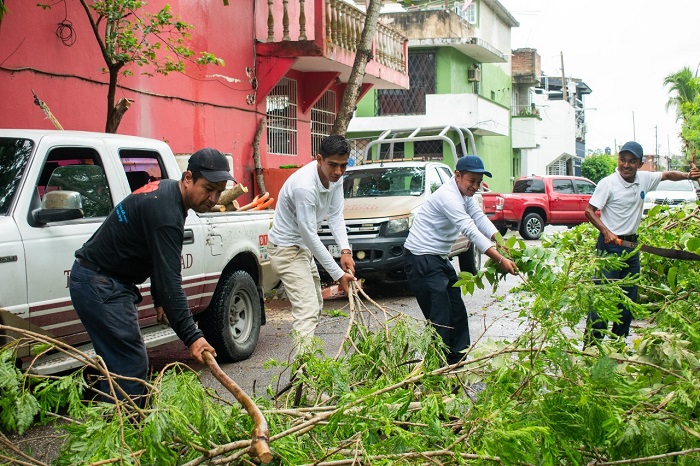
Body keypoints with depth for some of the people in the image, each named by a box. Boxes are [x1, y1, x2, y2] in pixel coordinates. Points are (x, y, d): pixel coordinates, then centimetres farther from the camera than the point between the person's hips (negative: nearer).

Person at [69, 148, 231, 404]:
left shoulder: (165, 191, 7)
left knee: (120, 362, 13)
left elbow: (159, 262, 20)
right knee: (132, 365, -11)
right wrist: (191, 336, -31)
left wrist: (160, 299, 22)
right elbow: (169, 279, -30)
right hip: (100, 285, -11)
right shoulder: (165, 211, -25)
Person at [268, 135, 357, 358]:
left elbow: (335, 215, -2)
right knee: (307, 310, -20)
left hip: (303, 246, 10)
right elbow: (309, 235, -29)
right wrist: (338, 274, -26)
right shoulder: (305, 186, -33)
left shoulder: (335, 177, -7)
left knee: (316, 305, 19)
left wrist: (345, 250, -19)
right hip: (286, 248, -10)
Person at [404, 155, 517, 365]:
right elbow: (471, 231, -28)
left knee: (457, 315, 12)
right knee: (440, 320, -13)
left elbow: (481, 220, 1)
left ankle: (457, 362, 21)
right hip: (422, 260, -10)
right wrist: (500, 260, -29)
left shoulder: (466, 196, 10)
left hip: (440, 259, 10)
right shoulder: (447, 196, -22)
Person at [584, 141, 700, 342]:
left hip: (632, 245, 7)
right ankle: (591, 345, -5)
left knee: (629, 298, 12)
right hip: (610, 245, -7)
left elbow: (667, 175, 21)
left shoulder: (644, 179, 5)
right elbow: (589, 211, -12)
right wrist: (606, 232, -26)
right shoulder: (608, 183, -12)